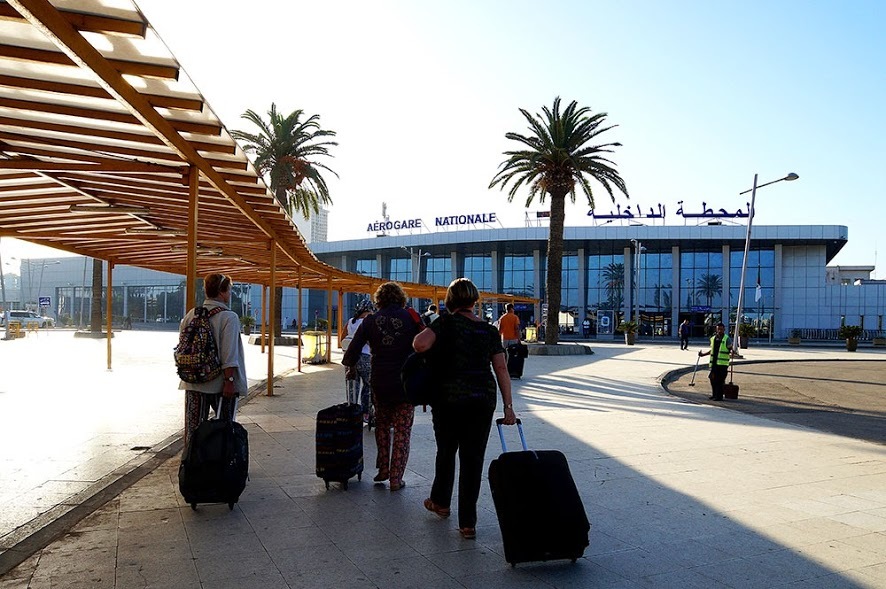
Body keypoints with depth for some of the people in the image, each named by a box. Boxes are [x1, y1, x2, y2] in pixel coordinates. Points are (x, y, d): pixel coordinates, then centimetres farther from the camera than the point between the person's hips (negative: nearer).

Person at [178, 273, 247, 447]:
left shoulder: (191, 315, 5)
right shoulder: (229, 317, -12)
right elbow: (229, 355, -19)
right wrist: (229, 380, -15)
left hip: (193, 382, 5)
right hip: (219, 383, -5)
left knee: (193, 427, 10)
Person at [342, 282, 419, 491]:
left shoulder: (370, 321, 1)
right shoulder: (411, 317, -4)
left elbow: (353, 351, 1)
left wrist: (351, 366, 20)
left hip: (379, 382, 2)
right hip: (406, 383, -2)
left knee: (382, 426, 22)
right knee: (402, 431, 7)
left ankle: (383, 470, 23)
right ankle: (396, 479, 9)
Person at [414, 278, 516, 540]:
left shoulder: (447, 323, -7)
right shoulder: (489, 330, 4)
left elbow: (420, 344, -21)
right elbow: (501, 369, 1)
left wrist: (423, 331, 2)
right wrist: (508, 406, 3)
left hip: (449, 398, -2)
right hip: (483, 399, 2)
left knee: (446, 451, 19)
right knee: (473, 458, 6)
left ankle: (440, 501, 39)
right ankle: (467, 523, 7)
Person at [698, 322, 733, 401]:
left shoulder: (727, 339, -2)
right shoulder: (713, 338, 14)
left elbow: (730, 349, -6)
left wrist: (732, 351, -29)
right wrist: (703, 354, 24)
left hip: (722, 363, -5)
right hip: (714, 362, 6)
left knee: (720, 380, -6)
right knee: (713, 379, 7)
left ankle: (719, 396, 1)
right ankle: (714, 394, 20)